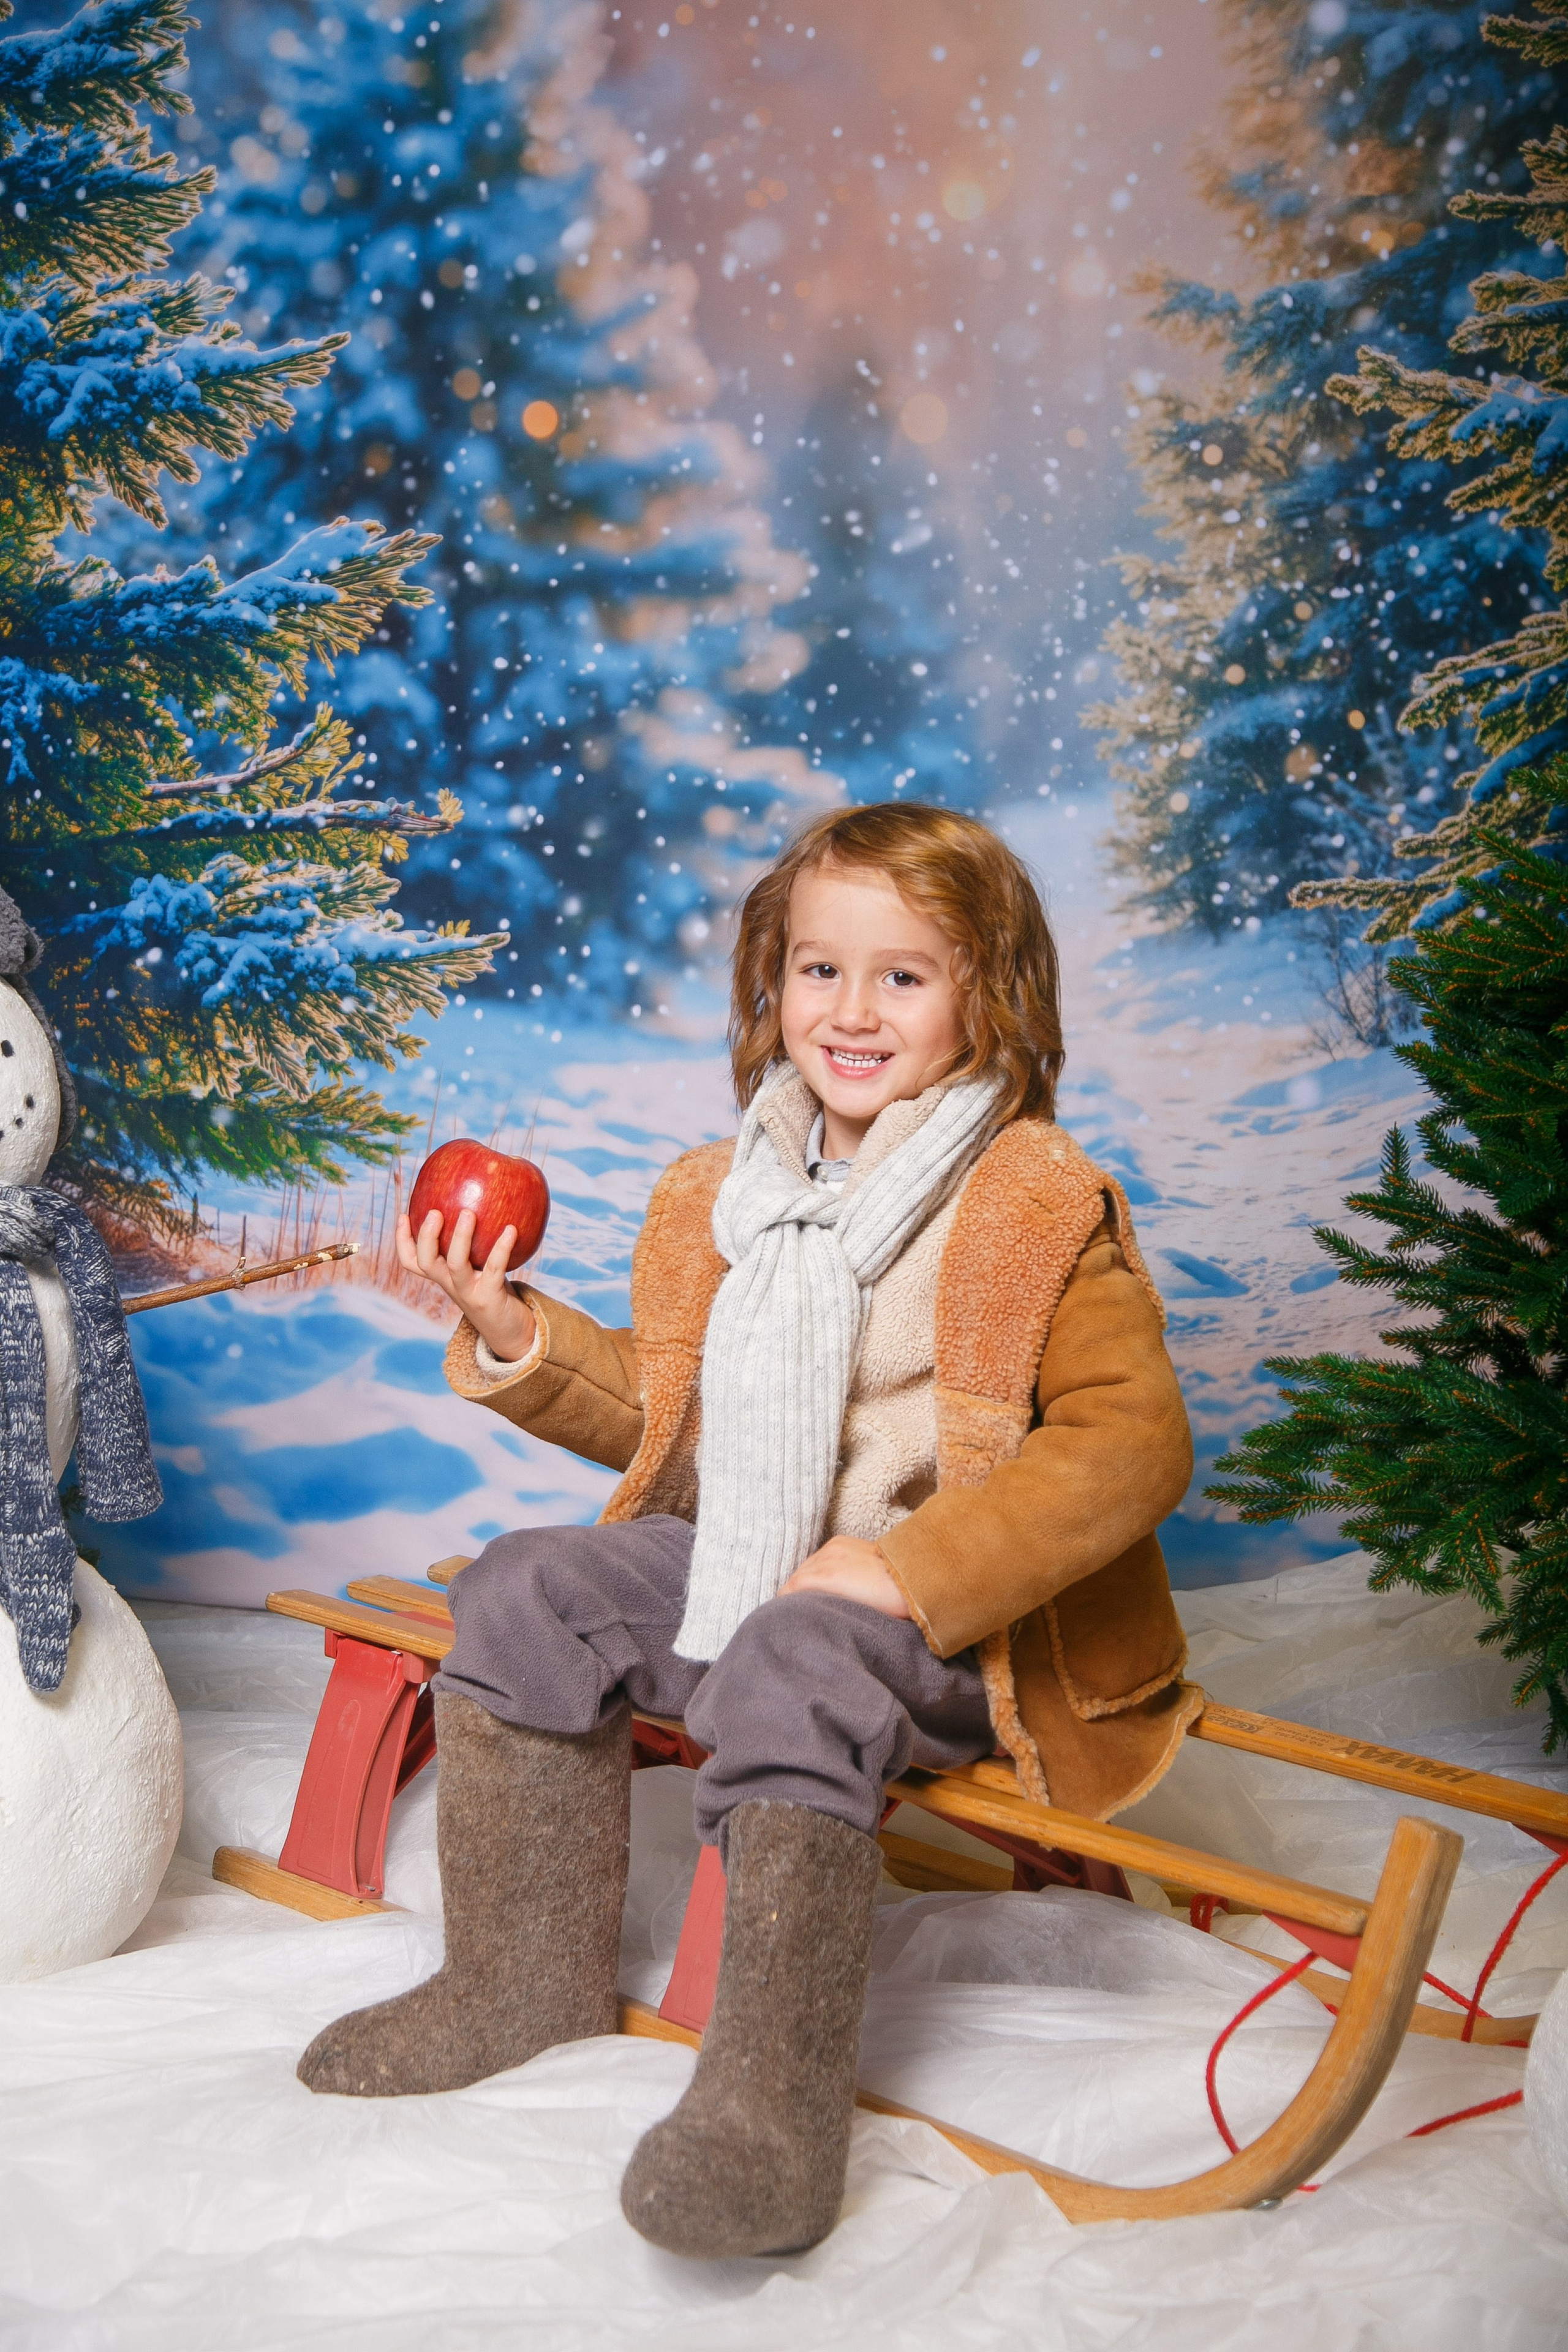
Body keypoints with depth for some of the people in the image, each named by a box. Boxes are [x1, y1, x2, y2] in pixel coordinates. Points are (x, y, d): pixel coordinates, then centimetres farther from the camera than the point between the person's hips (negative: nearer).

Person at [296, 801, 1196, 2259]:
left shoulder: (1039, 1206, -9)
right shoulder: (722, 1198, 11)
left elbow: (1132, 1440, -17)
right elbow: (669, 1417, 20)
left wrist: (911, 1567, -26)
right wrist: (520, 1338, 2)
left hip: (955, 1613, -7)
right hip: (736, 1567, 7)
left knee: (790, 1669, -34)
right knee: (531, 1591, -7)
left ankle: (779, 2094, -29)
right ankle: (522, 1981, 5)